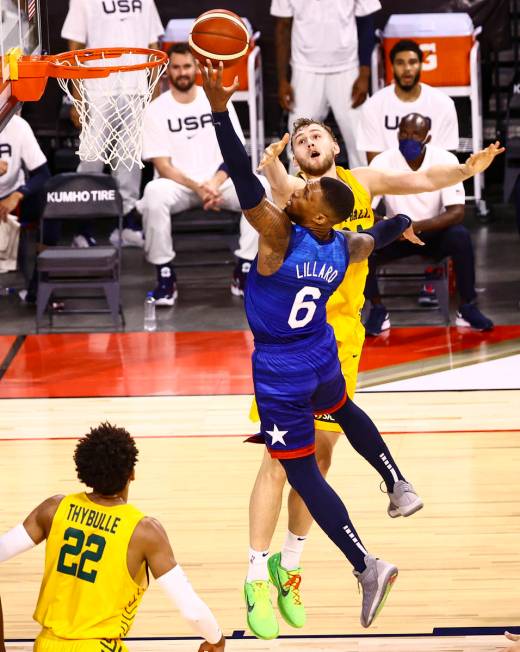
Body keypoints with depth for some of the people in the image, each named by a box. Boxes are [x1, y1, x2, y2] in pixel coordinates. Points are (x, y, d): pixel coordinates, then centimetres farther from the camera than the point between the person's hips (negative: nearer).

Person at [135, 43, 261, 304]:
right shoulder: (156, 110, -2)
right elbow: (163, 166, -7)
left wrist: (216, 183, -17)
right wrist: (197, 188, -21)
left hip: (218, 181, 2)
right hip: (177, 184, -2)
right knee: (155, 193, -37)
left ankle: (244, 272, -16)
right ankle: (165, 276, -23)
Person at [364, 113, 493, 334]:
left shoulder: (445, 161, -17)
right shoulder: (382, 162, -14)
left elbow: (457, 212, -23)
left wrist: (417, 226, -38)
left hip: (434, 233, -1)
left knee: (460, 236, -33)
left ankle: (468, 308, -16)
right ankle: (378, 311, -9)